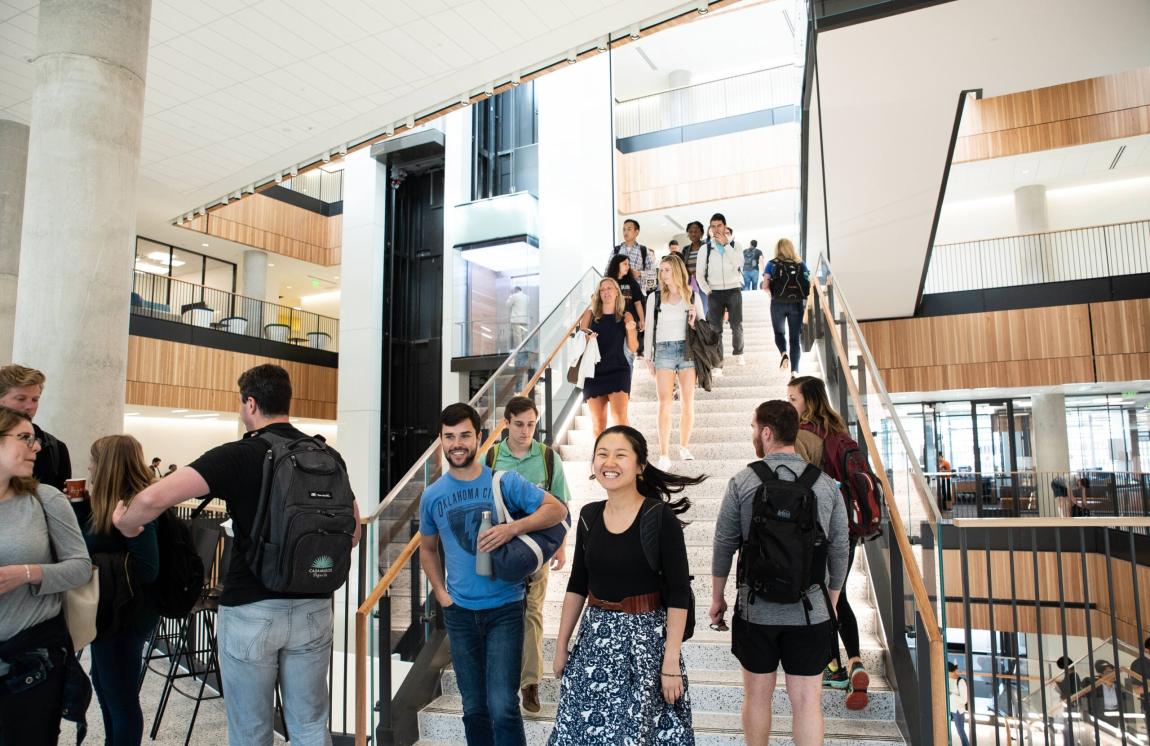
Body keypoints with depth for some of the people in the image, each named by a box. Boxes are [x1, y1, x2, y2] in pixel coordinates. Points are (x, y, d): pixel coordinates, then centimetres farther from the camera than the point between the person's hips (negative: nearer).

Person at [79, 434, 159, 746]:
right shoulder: (104, 504, 5)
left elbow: (146, 568, -28)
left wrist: (95, 564, -24)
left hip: (127, 615, -10)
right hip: (110, 610, 10)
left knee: (121, 697, 5)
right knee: (104, 685, 27)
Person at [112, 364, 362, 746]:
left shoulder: (237, 456, -12)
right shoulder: (328, 457, 2)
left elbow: (154, 497, -21)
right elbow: (352, 533, 9)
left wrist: (125, 523, -1)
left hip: (251, 611, -4)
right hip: (312, 608, 4)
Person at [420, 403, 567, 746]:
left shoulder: (505, 481, -8)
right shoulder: (432, 495, 2)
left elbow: (557, 509, -9)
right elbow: (427, 549, 16)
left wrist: (513, 528, -24)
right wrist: (441, 592, 5)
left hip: (504, 608, -3)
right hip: (459, 613, 4)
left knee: (502, 707, -9)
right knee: (474, 708, 15)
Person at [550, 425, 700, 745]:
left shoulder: (660, 517, -13)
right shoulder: (589, 515, 2)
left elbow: (679, 594, -12)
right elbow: (577, 584, 11)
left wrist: (671, 662, -14)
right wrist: (561, 645, 12)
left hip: (646, 637, -4)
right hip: (595, 636, 5)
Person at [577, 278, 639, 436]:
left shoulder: (625, 316, 5)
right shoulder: (590, 314, 7)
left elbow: (633, 348, 4)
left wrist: (630, 330, -14)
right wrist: (586, 339, -13)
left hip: (618, 371, -1)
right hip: (594, 371, 2)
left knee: (620, 416, -16)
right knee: (598, 422, 5)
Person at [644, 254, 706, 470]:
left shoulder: (692, 296, 8)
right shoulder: (655, 297, 7)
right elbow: (649, 328, 9)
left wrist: (694, 323, -8)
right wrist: (648, 357, 4)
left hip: (688, 349, 1)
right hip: (664, 350, -1)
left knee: (688, 402, 3)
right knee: (665, 404, -7)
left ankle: (684, 447, 19)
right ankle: (664, 454, -6)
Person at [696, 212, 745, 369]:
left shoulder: (734, 245, 3)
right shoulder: (706, 249, 4)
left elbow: (739, 263, -16)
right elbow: (699, 274, 6)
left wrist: (725, 244, -17)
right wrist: (708, 291, -2)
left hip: (733, 290, 0)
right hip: (715, 292, 0)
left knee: (737, 325, 1)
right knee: (715, 328, -3)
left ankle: (738, 353, 27)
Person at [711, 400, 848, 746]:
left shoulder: (742, 482, -8)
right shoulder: (826, 484, -3)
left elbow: (723, 545, -3)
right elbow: (838, 551, 3)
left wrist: (717, 597, 11)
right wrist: (831, 602, 17)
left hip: (756, 610, -1)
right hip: (810, 611, 1)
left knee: (757, 694, 15)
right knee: (807, 699, 9)